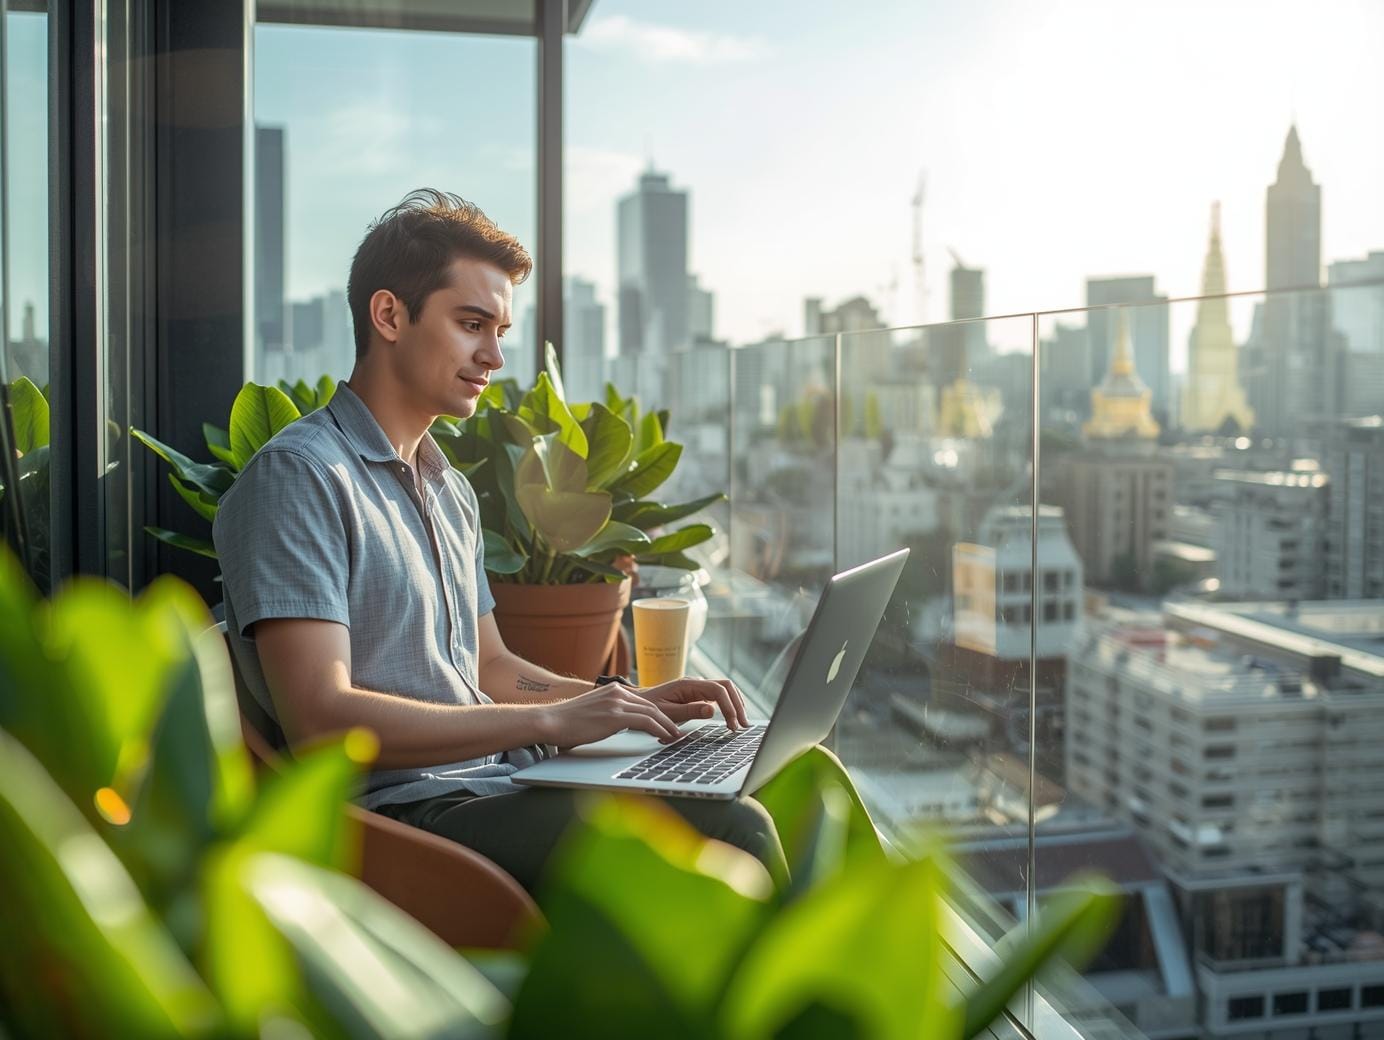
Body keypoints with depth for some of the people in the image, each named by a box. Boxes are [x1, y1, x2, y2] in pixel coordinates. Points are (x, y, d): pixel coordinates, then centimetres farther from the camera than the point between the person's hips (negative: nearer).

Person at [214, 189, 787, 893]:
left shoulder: (452, 492, 20)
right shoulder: (299, 476, -9)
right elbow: (319, 718, -19)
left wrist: (635, 702, 8)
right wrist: (551, 718, -18)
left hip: (505, 782, 9)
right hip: (409, 809, -9)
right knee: (734, 835, -24)